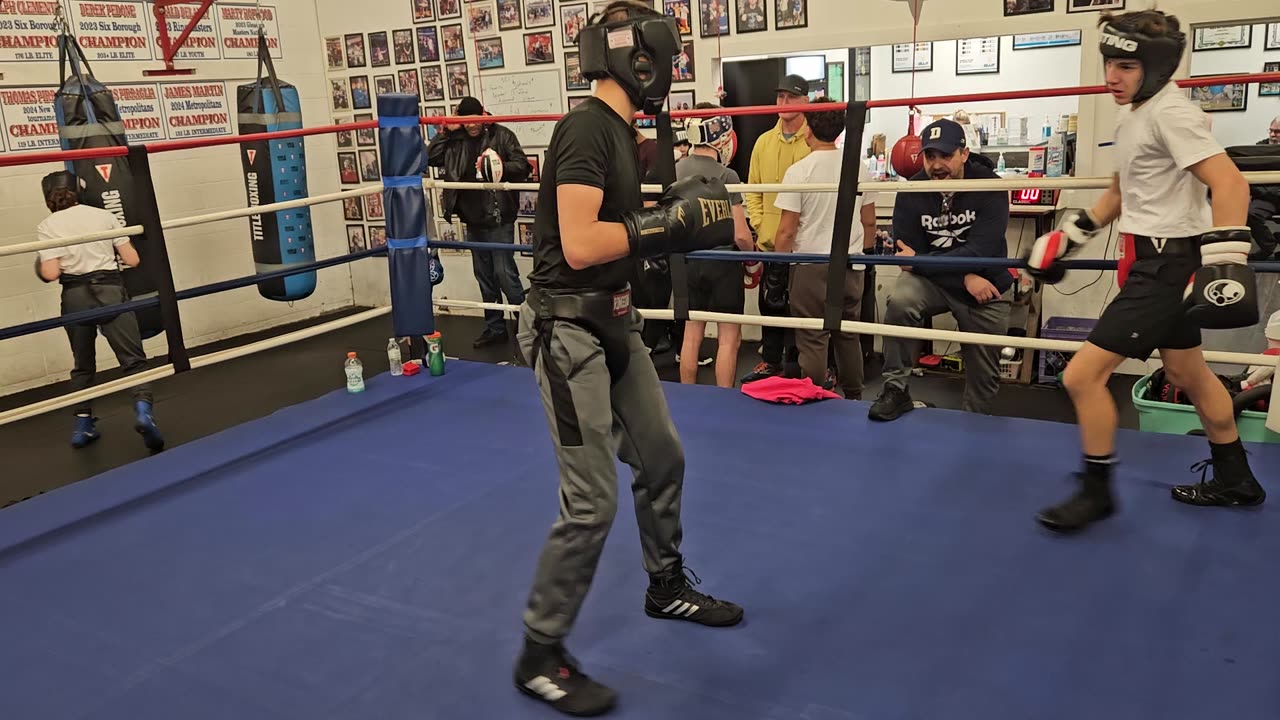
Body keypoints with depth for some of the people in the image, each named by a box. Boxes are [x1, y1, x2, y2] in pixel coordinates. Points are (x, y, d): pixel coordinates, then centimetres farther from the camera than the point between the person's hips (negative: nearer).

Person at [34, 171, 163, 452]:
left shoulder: (47, 226, 3)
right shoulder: (104, 215, 6)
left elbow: (51, 273, -6)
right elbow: (133, 260, 3)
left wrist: (41, 265, 16)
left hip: (74, 296, 1)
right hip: (110, 289, -1)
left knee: (83, 364, 19)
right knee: (133, 358, -2)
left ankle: (83, 425, 21)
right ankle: (143, 408, -26)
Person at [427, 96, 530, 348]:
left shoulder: (502, 135, -6)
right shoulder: (456, 140, 6)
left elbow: (523, 166, -8)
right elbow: (429, 158, 4)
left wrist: (500, 166, -25)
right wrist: (445, 132, -4)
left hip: (499, 218, -5)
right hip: (473, 220, 6)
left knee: (505, 273, -8)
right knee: (484, 276, 12)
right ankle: (495, 328, 22)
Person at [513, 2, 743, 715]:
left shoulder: (621, 131, 11)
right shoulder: (586, 127, -18)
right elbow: (580, 244, -27)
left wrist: (673, 217, 1)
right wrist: (670, 221, -20)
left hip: (614, 320, 10)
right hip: (570, 329, -10)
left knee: (663, 458, 20)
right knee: (593, 502, -6)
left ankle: (668, 588, 42)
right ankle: (541, 655, 11)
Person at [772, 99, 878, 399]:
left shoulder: (799, 171, -11)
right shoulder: (859, 168, 3)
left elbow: (787, 230, -12)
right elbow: (869, 222, 11)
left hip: (811, 265, -5)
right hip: (851, 265, 5)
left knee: (813, 340, 2)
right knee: (849, 336, 15)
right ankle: (853, 399, 24)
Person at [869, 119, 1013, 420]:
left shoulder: (990, 188, -17)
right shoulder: (911, 193, -12)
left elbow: (981, 251, -25)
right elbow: (909, 256, -14)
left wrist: (919, 260, -28)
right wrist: (965, 276, -24)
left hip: (986, 289, 0)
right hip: (932, 281, 0)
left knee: (984, 371, 6)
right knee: (899, 301, -31)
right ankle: (896, 390, -20)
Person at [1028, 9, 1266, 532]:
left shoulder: (1170, 112, -18)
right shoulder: (1134, 115, 12)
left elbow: (1230, 183, -27)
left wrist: (1225, 261, -34)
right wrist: (1072, 235, 24)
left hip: (1170, 266, -10)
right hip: (1160, 262, 10)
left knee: (1082, 376, -10)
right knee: (1188, 375, 22)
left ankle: (1096, 491, 7)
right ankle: (1235, 480, 39)